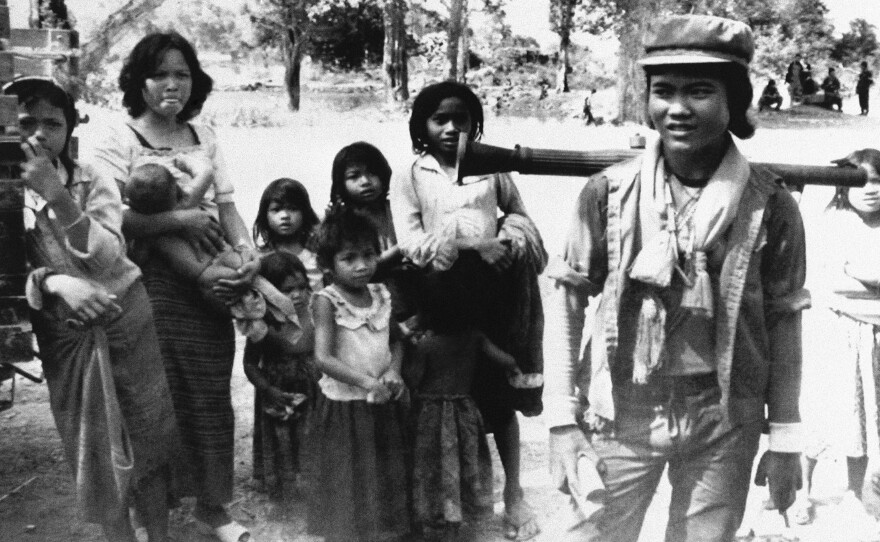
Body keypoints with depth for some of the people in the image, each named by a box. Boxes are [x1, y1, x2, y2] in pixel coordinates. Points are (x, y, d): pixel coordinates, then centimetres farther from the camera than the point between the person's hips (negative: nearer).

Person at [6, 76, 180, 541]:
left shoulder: (94, 182, -7)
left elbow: (108, 258, -19)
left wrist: (58, 196, -29)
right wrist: (54, 281, -27)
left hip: (125, 317, 0)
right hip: (63, 333, 1)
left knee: (146, 432, 8)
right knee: (93, 446, 9)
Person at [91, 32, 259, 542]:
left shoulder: (205, 137, 12)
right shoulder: (120, 141, -3)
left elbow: (227, 207, 10)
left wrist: (248, 251, -8)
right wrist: (180, 219, -19)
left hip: (209, 284, 4)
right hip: (153, 284, -4)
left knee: (211, 395, 9)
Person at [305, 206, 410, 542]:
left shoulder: (382, 295, 2)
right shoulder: (326, 301, -14)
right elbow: (323, 358, -21)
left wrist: (393, 372, -8)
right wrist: (367, 382, -27)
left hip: (383, 406, 5)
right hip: (344, 407, -5)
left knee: (387, 483, 16)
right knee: (347, 489, 6)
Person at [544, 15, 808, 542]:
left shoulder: (769, 203, -6)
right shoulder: (609, 191, -6)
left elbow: (783, 320, 1)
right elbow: (568, 301, -1)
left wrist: (786, 438, 2)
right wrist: (562, 420, -6)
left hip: (724, 419, 0)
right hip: (622, 410, 0)